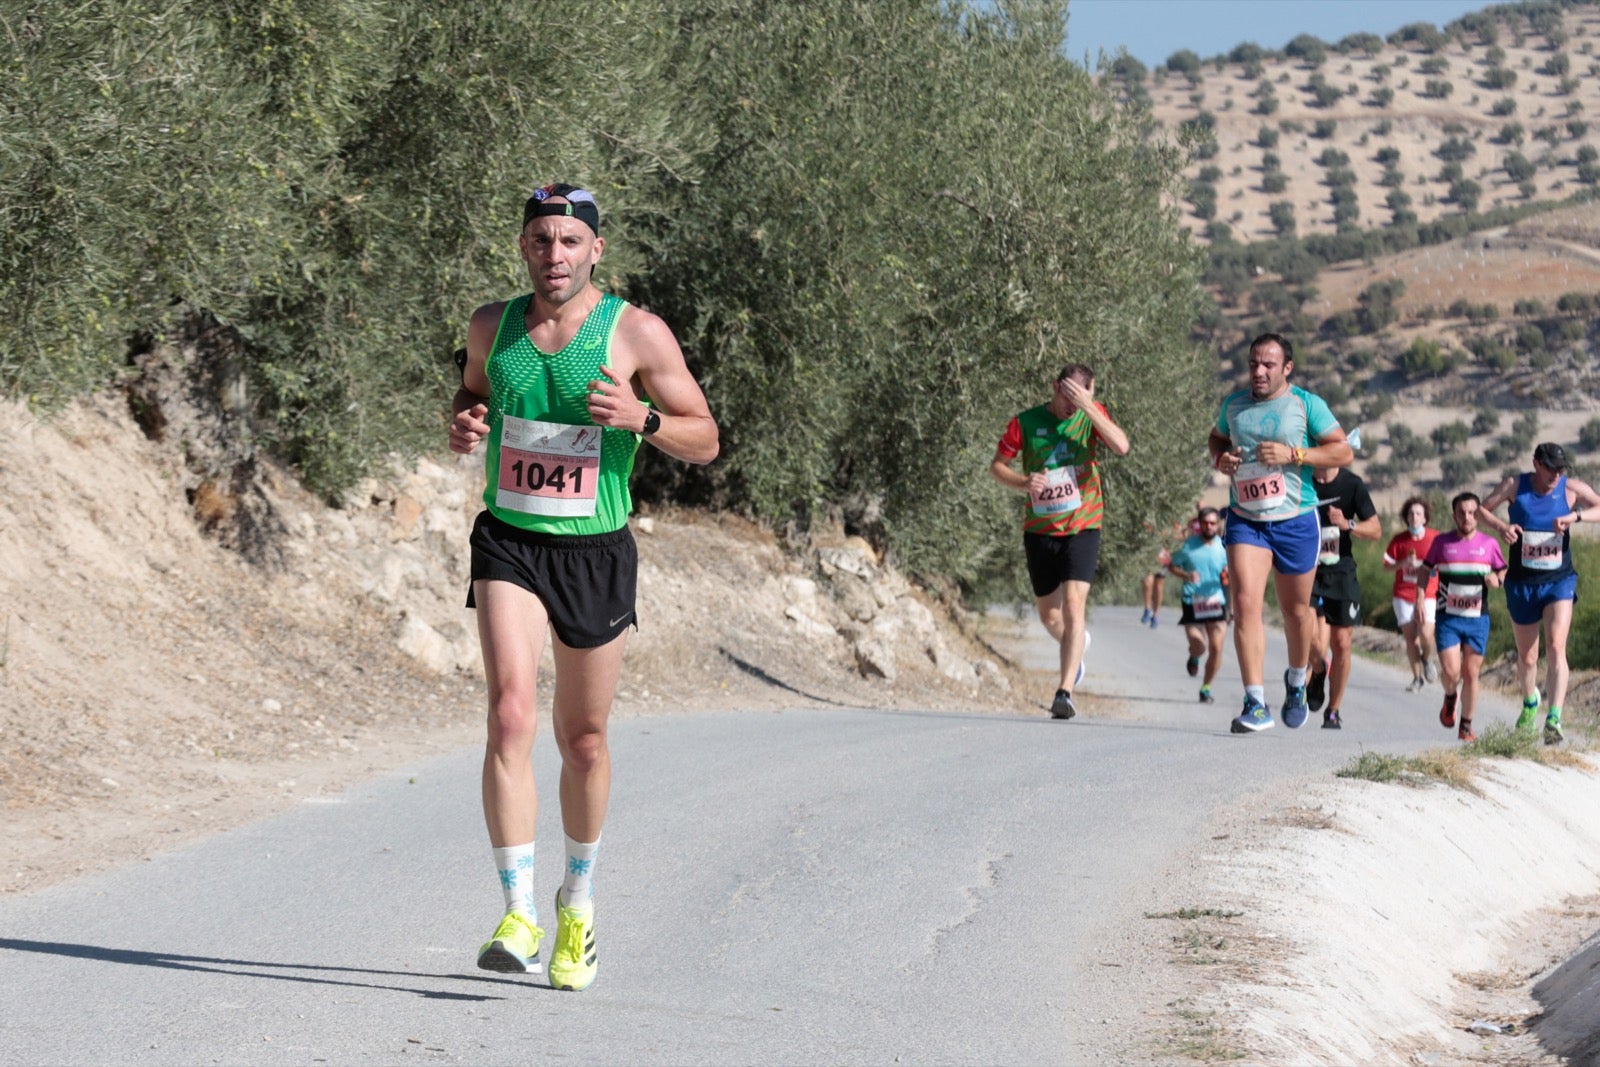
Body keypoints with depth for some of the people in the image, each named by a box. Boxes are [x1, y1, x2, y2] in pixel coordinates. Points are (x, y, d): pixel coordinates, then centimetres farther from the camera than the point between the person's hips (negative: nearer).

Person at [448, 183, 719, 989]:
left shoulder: (636, 334, -7)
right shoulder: (492, 325, 3)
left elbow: (705, 442, -3)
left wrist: (642, 417, -23)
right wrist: (463, 423, 0)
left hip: (595, 552, -1)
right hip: (509, 543, 1)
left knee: (583, 741, 11)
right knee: (511, 715, -19)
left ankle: (579, 898, 35)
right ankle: (519, 914, -19)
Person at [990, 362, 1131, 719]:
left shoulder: (1092, 415, -3)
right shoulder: (1026, 422, -4)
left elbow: (1121, 446, -20)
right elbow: (997, 466, 4)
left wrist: (1088, 407, -26)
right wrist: (1023, 482, -15)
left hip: (1082, 528, -2)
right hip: (1039, 530, 2)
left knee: (1073, 605, -18)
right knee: (1049, 616, 12)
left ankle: (1065, 692, -21)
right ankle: (1076, 646, 47)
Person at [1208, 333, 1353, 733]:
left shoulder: (1307, 404, -4)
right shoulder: (1233, 404, 6)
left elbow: (1343, 452, -6)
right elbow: (1216, 438, 24)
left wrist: (1293, 454, -19)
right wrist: (1220, 458, 0)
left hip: (1295, 520, -1)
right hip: (1245, 520, 1)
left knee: (1296, 610, 12)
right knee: (1246, 603, -16)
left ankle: (1296, 682, 40)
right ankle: (1256, 704, -18)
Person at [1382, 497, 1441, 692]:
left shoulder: (1435, 538, -3)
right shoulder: (1399, 540, 1)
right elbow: (1386, 566, 6)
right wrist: (1403, 563, -13)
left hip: (1428, 595, -2)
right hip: (1403, 595, 2)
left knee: (1425, 634, -19)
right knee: (1410, 637, 2)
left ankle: (1427, 659, 14)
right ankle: (1417, 678, 16)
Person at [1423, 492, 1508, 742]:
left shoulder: (1489, 544, 3)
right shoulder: (1441, 542, 2)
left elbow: (1503, 572, 13)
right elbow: (1425, 571, 11)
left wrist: (1496, 580, -11)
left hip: (1478, 618, 1)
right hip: (1448, 617, -1)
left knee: (1471, 674, 2)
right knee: (1450, 672, -12)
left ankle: (1466, 725, 14)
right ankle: (1450, 697, 23)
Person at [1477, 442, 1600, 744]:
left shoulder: (1572, 489, -4)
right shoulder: (1515, 486, -3)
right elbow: (1482, 509, 1)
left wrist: (1576, 516, -27)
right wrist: (1501, 526, -18)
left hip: (1559, 582, -1)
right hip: (1522, 583, 1)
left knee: (1556, 647, -21)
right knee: (1526, 656, 13)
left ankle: (1554, 718, -26)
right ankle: (1530, 703, 44)